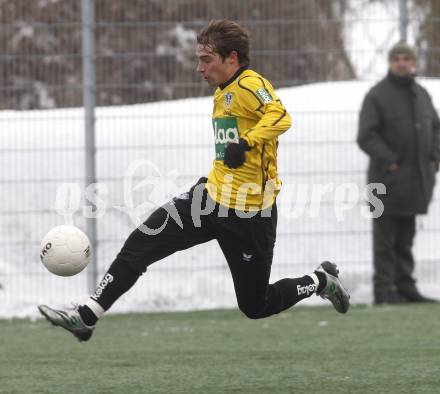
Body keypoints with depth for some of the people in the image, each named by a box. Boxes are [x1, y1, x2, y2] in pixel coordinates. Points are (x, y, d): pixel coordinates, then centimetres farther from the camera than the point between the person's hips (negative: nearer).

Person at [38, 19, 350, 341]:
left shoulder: (250, 84, -14)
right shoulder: (222, 93, 14)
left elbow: (280, 118, -32)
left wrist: (246, 142, -44)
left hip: (249, 213, -8)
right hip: (213, 197, 8)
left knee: (256, 306, 3)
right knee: (142, 242, -7)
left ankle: (322, 281, 29)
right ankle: (87, 317, -6)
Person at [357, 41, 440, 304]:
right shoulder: (377, 95, -6)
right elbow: (366, 136, -11)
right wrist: (389, 161, -16)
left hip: (416, 180, 6)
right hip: (389, 179, -6)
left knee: (406, 236, 11)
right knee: (386, 238, -5)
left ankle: (405, 286, 15)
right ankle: (384, 289, -5)